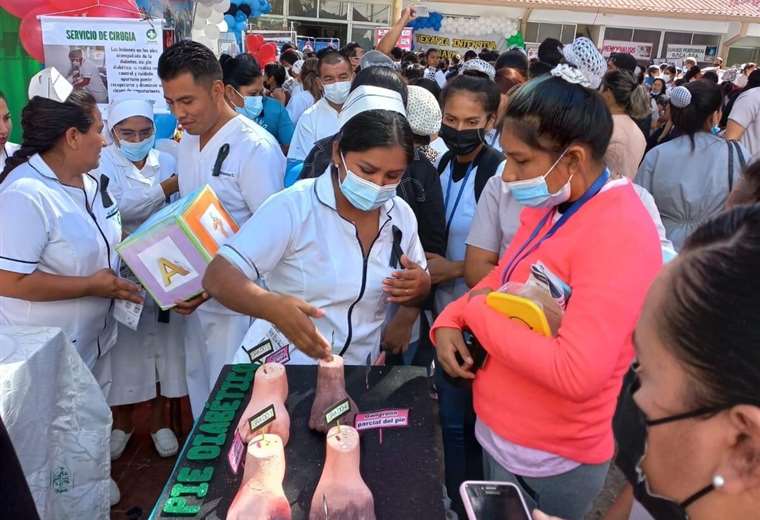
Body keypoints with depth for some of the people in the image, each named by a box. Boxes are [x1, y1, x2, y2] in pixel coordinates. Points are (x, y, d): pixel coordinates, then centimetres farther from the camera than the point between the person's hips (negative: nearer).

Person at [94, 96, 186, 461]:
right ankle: (121, 420, 29)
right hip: (120, 271, -2)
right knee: (123, 346, 7)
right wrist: (168, 186, -21)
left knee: (163, 342, 8)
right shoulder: (101, 164, -3)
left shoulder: (167, 162, 5)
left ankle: (159, 419, 27)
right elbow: (116, 206, -21)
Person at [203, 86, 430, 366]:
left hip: (357, 375, 7)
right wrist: (273, 306, -38)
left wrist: (420, 286, -9)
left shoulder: (401, 215, 0)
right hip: (282, 371, -6)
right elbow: (218, 277, -20)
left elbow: (418, 291, 14)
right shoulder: (293, 207, -15)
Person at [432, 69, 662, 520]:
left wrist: (479, 312, -23)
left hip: (550, 461, -7)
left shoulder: (619, 235, -27)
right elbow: (501, 281, 13)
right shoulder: (549, 207, 1)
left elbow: (576, 374, -34)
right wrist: (451, 321, -6)